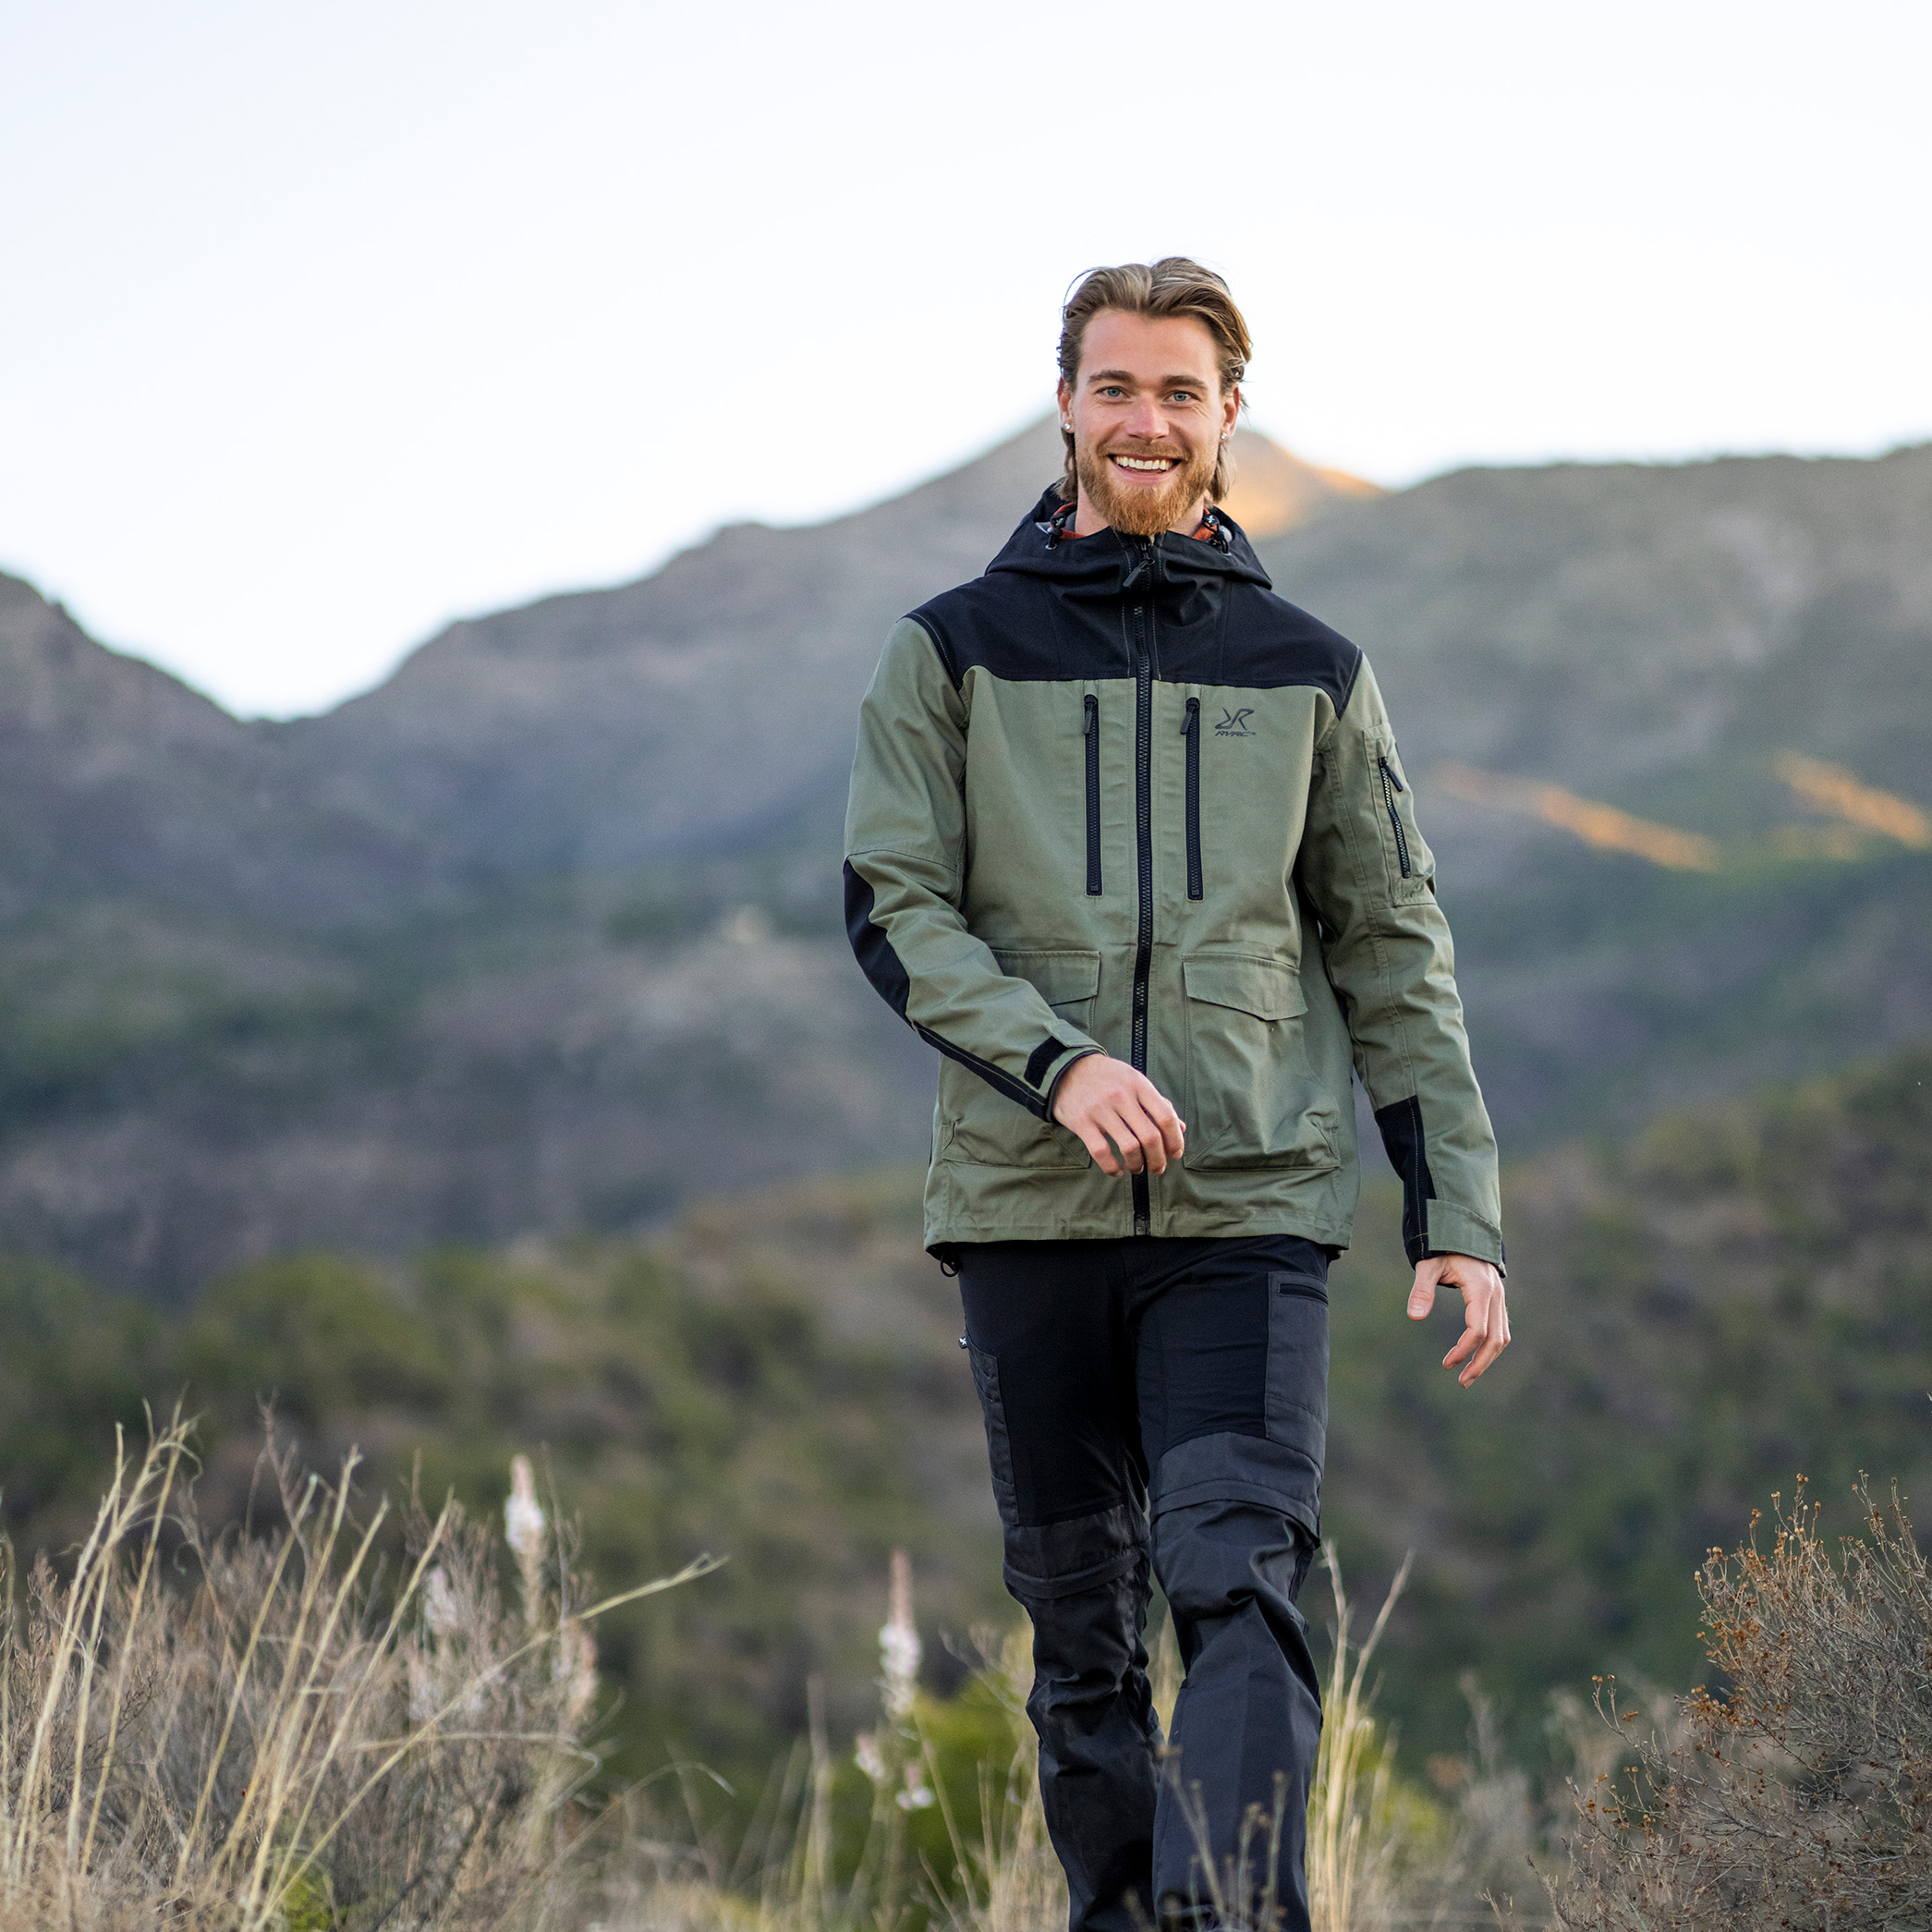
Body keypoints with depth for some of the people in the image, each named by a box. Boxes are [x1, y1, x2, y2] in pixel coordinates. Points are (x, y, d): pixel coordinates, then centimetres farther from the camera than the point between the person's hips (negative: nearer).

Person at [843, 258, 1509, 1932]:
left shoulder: (1309, 673, 11)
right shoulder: (953, 653, 8)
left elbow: (1394, 951, 13)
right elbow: (892, 906, 0)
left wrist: (1458, 1215, 6)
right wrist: (1053, 1061, -17)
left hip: (1252, 1214, -1)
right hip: (1028, 1208, 1)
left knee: (1241, 1580, -17)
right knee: (1081, 1627, 6)